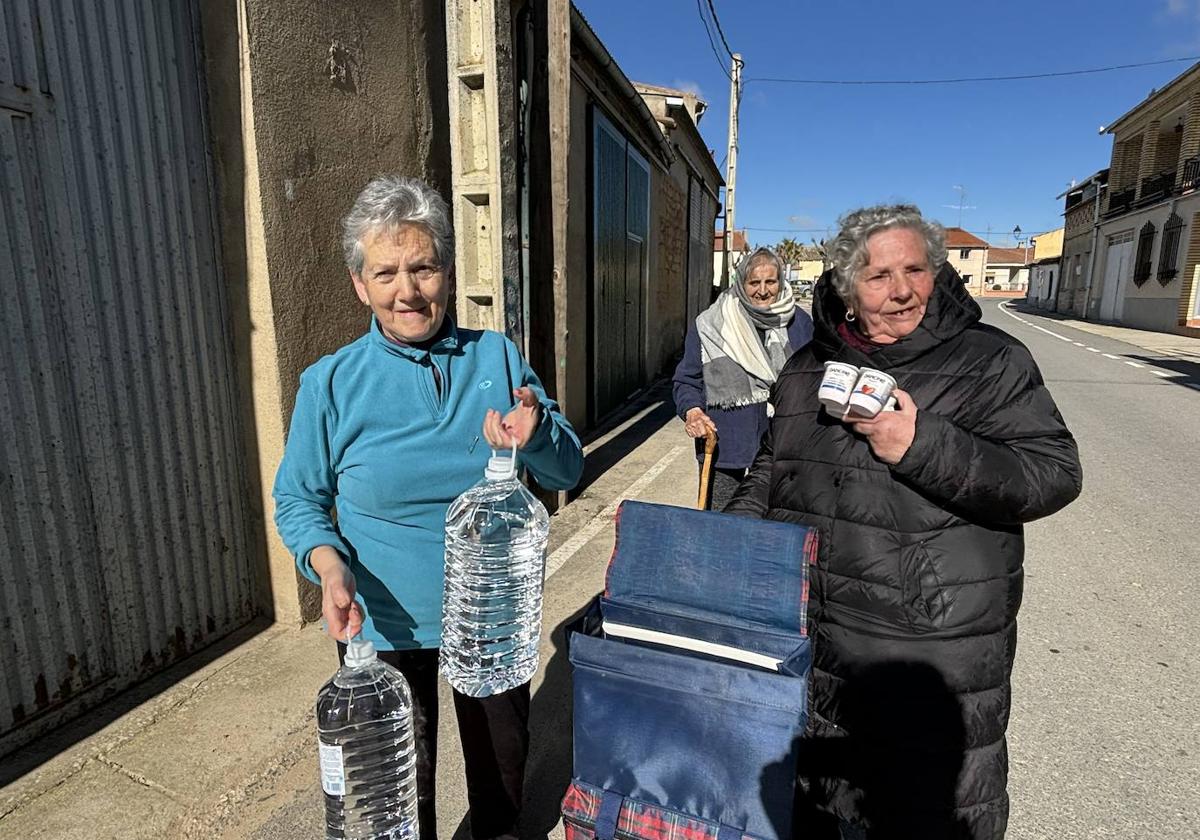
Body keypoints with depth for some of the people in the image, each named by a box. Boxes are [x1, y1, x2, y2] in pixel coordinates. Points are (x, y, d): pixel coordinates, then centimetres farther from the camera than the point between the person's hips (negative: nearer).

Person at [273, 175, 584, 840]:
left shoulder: (498, 358, -8)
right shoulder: (331, 383, -11)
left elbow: (567, 470, -7)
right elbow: (298, 499, -2)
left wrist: (535, 435, -29)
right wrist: (329, 561, -22)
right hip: (387, 623, -1)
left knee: (501, 753, 26)